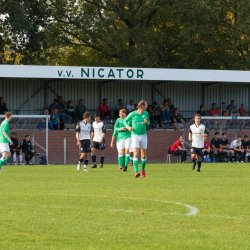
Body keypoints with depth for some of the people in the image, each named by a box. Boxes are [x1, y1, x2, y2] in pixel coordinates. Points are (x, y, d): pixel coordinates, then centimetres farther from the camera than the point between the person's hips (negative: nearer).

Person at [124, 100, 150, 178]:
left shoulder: (146, 113, 4)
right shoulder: (133, 114, -7)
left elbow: (148, 123, 18)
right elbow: (125, 120, 8)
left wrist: (147, 122, -7)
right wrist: (128, 127, -11)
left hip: (143, 136, 4)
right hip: (135, 136, -4)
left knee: (144, 155, 10)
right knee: (136, 154, -17)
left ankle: (143, 170, 33)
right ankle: (136, 172, -24)